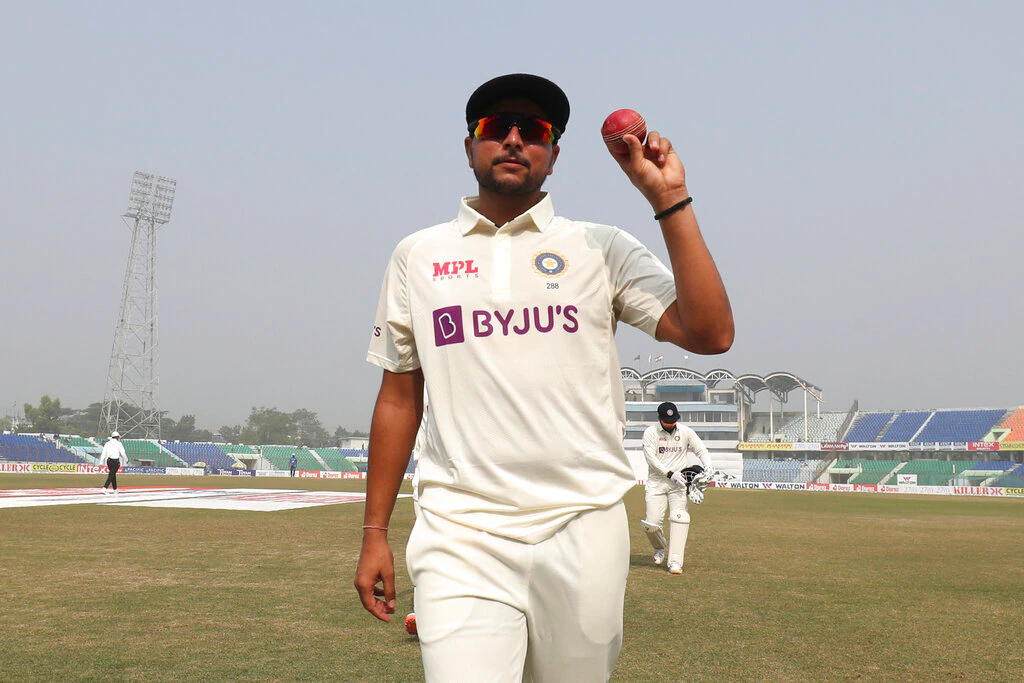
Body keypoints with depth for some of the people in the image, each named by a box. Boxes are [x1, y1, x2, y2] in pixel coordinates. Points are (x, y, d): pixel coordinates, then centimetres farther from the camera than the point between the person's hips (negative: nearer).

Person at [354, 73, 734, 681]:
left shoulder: (602, 249, 6)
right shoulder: (418, 256, 12)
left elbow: (711, 334, -7)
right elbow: (399, 397, 14)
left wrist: (669, 199, -9)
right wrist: (375, 532, 11)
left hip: (583, 529, 0)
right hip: (461, 537, 0)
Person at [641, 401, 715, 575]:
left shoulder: (686, 432, 7)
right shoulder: (650, 433, -1)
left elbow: (701, 450, 7)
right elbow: (650, 457, -10)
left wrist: (708, 467, -13)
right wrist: (670, 474, -20)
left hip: (679, 482, 1)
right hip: (656, 482, -1)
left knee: (679, 518, -15)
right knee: (652, 523, -8)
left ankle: (675, 561, -13)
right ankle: (659, 547, 25)